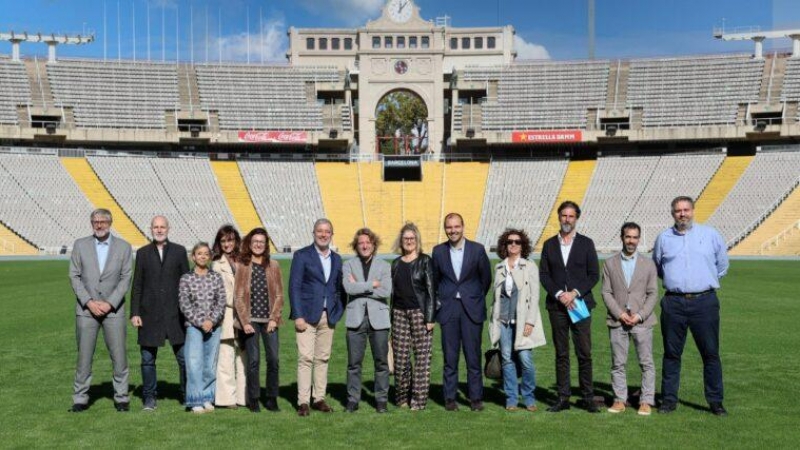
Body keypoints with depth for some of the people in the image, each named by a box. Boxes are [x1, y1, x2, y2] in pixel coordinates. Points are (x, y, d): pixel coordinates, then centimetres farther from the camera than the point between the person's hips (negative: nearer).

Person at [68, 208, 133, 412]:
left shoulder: (123, 247, 4)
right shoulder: (80, 245, 6)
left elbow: (125, 278, 0)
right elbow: (74, 276, 3)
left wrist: (109, 303, -10)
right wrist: (89, 302, -8)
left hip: (113, 310, 0)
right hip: (86, 309, 1)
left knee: (119, 355, 1)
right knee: (84, 355, 4)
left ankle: (121, 397, 12)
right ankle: (80, 398, 14)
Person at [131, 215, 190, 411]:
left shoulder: (179, 251, 6)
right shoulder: (143, 253, 7)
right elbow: (137, 285, 6)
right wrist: (134, 313, -1)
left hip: (175, 313, -1)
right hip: (149, 314, 1)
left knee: (184, 357, 1)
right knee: (148, 360, 7)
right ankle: (149, 397, 19)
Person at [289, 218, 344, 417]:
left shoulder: (336, 258, 14)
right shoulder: (302, 256, 0)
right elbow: (294, 287, -5)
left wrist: (338, 311, 5)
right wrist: (298, 316, -12)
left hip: (328, 316, 4)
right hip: (307, 315, -4)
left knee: (323, 358, 7)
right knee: (305, 358, -7)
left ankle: (319, 399, 14)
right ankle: (303, 402, -2)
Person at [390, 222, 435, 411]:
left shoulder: (425, 261, 0)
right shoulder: (396, 263, 13)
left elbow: (431, 290, -4)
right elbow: (393, 291, 15)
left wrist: (430, 318, -11)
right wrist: (391, 317, 12)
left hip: (420, 312, -4)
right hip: (399, 313, 4)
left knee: (422, 356, -3)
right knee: (400, 356, 4)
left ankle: (419, 399, 4)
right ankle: (402, 397, 17)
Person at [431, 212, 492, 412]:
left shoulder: (477, 249, -1)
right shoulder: (438, 251, 4)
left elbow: (486, 278, 8)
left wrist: (477, 299, 11)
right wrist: (439, 299, 10)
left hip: (471, 309, -1)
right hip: (448, 309, 1)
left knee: (473, 356, 1)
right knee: (450, 357, 5)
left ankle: (476, 398, 12)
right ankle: (450, 398, 14)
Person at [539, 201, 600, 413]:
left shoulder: (586, 243, 5)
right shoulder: (549, 244, 10)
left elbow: (594, 275, 1)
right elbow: (543, 275, 4)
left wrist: (574, 293, -11)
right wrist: (559, 294, -10)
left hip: (580, 303, -1)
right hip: (557, 305, 2)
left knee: (584, 353, -1)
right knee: (561, 354, 6)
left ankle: (588, 398, 8)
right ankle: (563, 398, 11)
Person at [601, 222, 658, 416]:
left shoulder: (648, 264, 7)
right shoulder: (610, 263, 7)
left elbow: (653, 294, 3)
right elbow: (606, 292, 3)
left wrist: (640, 315, -9)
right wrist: (619, 314, -9)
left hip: (642, 321, 0)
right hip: (617, 321, 0)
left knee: (646, 363, 1)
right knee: (618, 363, 4)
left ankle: (646, 401, 9)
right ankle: (620, 400, 12)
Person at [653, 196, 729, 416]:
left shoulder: (710, 235, 5)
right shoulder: (664, 238, 7)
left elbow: (722, 265, 17)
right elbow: (657, 267, 21)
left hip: (704, 301, -1)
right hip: (673, 303, 1)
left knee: (711, 353, 2)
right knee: (671, 354, 6)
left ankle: (715, 401, 12)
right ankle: (669, 400, 14)